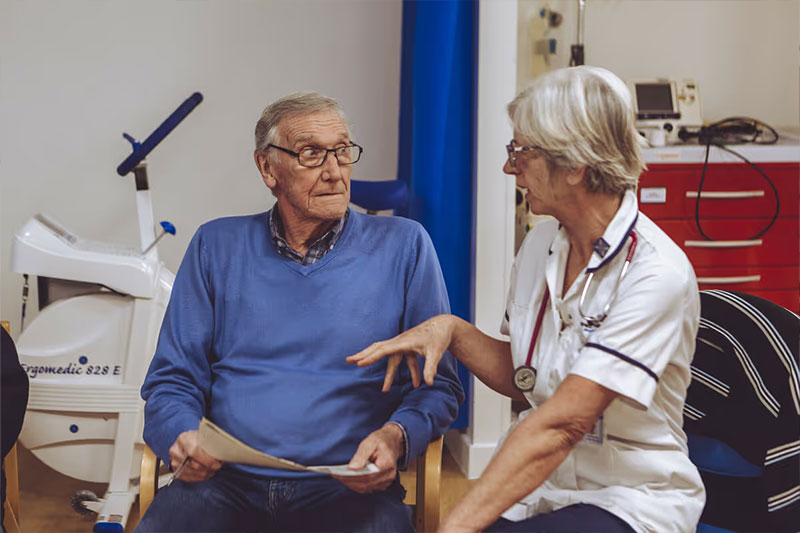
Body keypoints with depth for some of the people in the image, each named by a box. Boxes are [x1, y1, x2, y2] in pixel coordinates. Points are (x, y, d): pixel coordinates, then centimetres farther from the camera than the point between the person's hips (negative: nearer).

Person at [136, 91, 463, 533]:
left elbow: (438, 384, 8)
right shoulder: (217, 246, 13)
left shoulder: (403, 245, 9)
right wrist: (182, 437, -9)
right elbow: (171, 380, 13)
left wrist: (396, 436, -12)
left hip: (350, 491, -1)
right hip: (227, 486, 1)